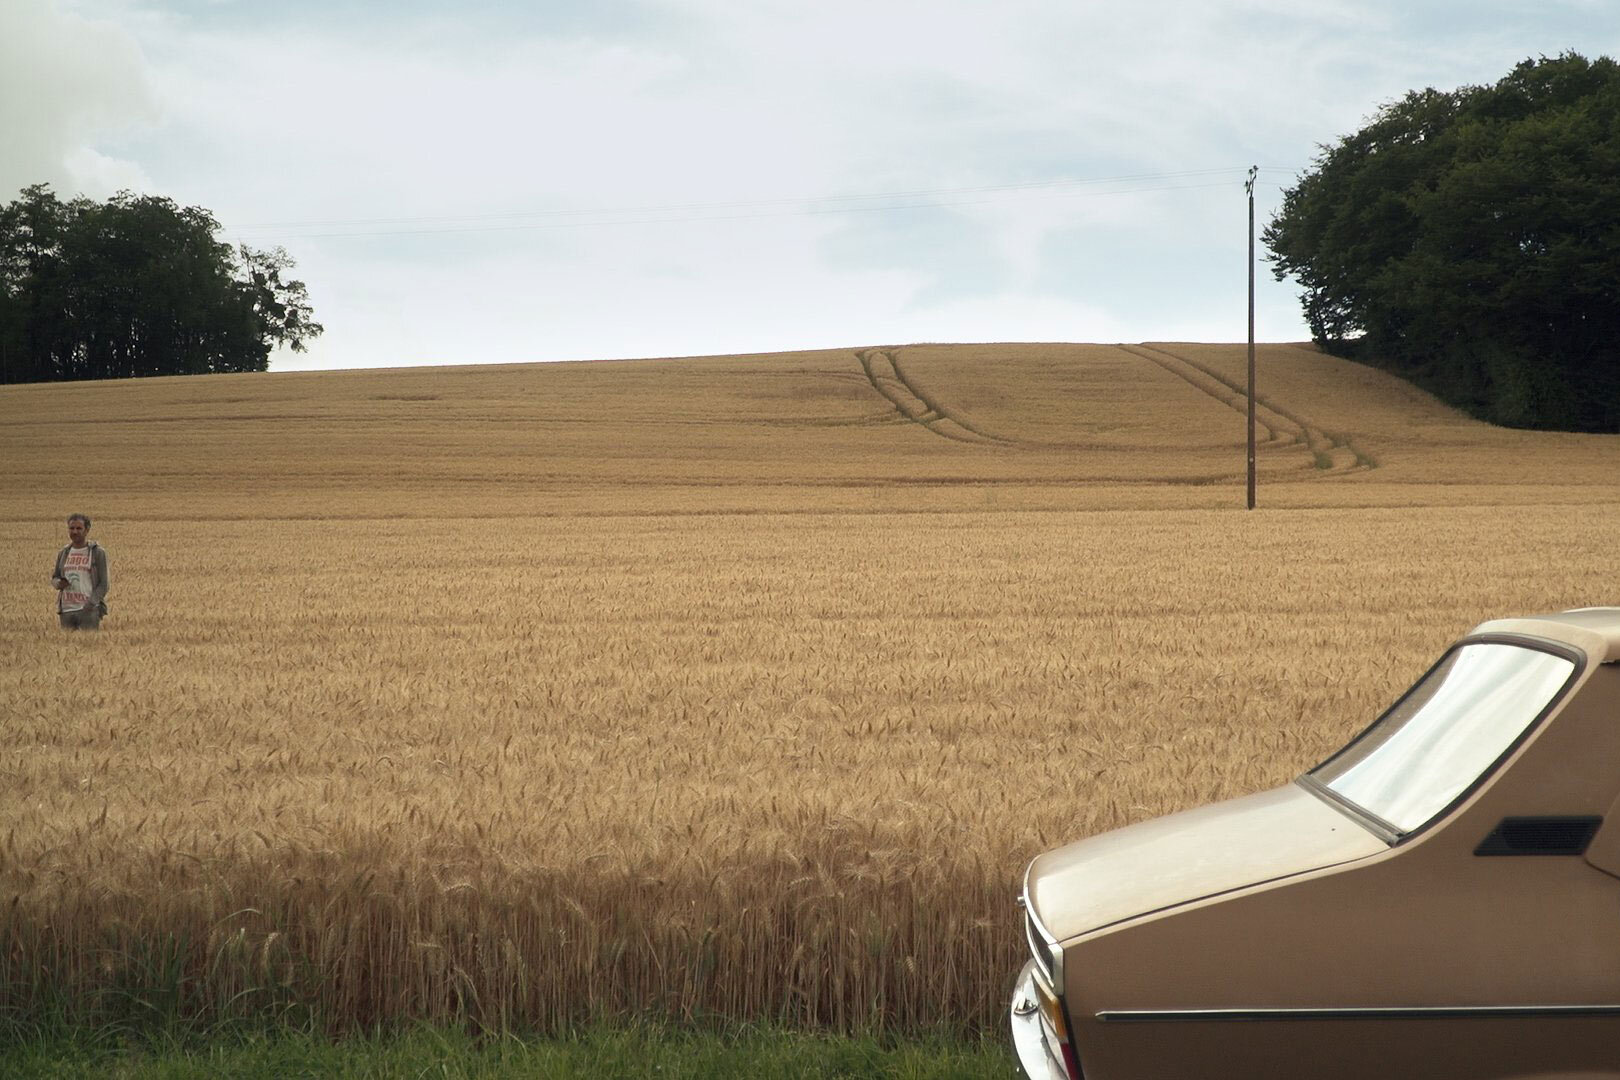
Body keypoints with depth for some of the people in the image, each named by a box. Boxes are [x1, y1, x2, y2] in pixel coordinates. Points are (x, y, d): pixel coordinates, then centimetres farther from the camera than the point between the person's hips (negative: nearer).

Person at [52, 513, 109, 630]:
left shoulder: (98, 552, -1)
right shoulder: (63, 553, 13)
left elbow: (104, 584, -3)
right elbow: (54, 578, 21)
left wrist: (90, 604, -16)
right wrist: (59, 583, -4)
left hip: (89, 610, -5)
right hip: (67, 610, 5)